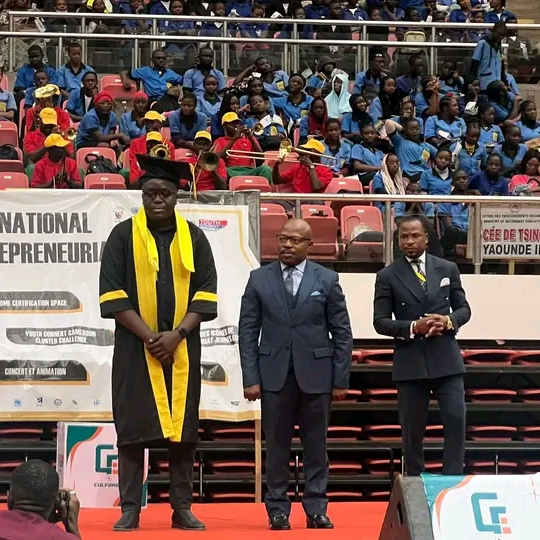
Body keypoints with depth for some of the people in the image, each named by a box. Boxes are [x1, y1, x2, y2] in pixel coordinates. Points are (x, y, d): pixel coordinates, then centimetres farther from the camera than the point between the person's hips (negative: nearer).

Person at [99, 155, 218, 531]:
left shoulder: (193, 237, 6)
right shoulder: (124, 235, 0)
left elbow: (206, 293, 2)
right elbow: (112, 295, -5)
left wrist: (176, 335, -12)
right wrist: (149, 336, -14)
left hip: (182, 349, 2)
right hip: (135, 348, -2)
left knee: (182, 429, 3)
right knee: (133, 429, -2)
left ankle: (182, 508, 8)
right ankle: (130, 510, 2)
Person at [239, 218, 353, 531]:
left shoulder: (327, 280, 3)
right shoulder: (260, 279, 5)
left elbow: (342, 333, 4)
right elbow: (248, 331, 3)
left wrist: (341, 379, -1)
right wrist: (250, 378, -4)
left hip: (316, 374, 0)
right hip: (274, 375, 0)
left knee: (316, 445, 4)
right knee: (277, 446, 3)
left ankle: (316, 509, 10)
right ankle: (278, 510, 9)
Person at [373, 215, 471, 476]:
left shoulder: (448, 269, 8)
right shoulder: (388, 276, 0)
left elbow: (464, 308, 11)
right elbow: (380, 322, -2)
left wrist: (449, 321, -11)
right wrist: (413, 327, -17)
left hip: (446, 359, 1)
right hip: (410, 363, -1)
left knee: (456, 421, -6)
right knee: (412, 429, 5)